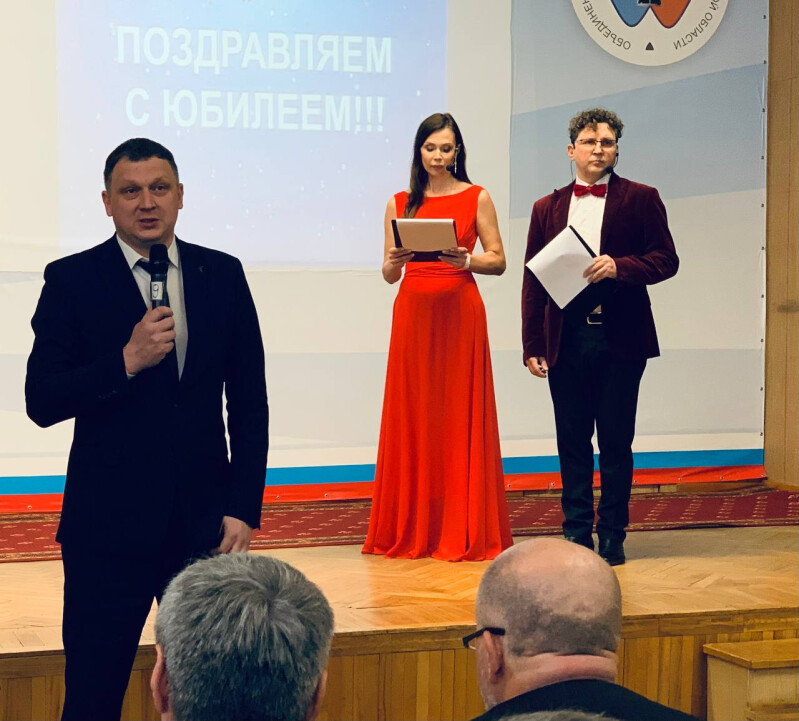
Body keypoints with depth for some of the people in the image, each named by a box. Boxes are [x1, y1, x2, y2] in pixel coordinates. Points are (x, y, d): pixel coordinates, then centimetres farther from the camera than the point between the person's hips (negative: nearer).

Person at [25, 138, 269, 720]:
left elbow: (249, 402, 8)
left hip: (205, 522, 2)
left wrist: (245, 509, 2)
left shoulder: (223, 275, 7)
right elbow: (42, 401, -6)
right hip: (109, 523, -2)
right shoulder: (72, 280, 0)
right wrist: (127, 362, -19)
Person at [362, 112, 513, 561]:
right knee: (411, 417, 2)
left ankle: (464, 532, 3)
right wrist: (395, 261, -10)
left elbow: (498, 261, 3)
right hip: (412, 312, 2)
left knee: (460, 416, -3)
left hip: (460, 312, -2)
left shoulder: (477, 198, 6)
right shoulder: (400, 203, 12)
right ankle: (410, 531, 9)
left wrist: (466, 260, -15)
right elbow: (389, 274, 12)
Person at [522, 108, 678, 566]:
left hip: (619, 340, -2)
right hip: (565, 340, 2)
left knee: (615, 443, 2)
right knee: (572, 442, 6)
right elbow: (533, 280, 10)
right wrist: (533, 345, 3)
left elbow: (666, 260, -1)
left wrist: (619, 267, -18)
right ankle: (577, 533, 15)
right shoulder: (548, 208, 12)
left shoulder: (641, 199, 5)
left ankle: (613, 536, 10)